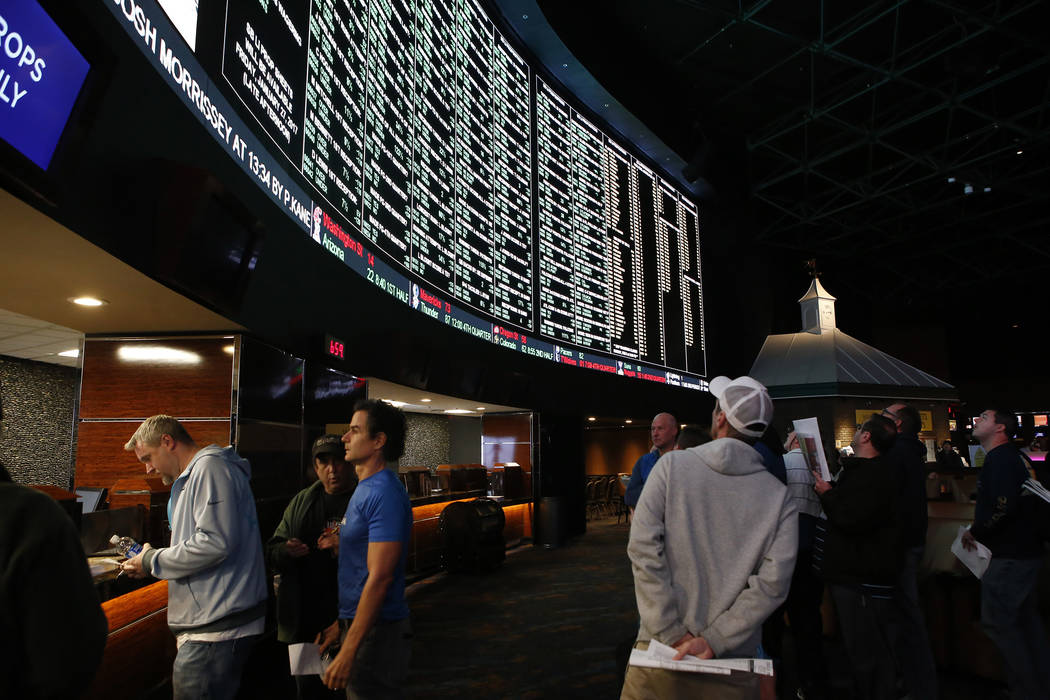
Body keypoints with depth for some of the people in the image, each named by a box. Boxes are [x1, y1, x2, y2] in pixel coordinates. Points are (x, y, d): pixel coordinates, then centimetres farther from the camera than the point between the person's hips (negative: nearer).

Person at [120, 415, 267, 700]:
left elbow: (216, 542, -22)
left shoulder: (210, 466, -11)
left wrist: (153, 561, -8)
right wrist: (149, 565, 13)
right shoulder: (192, 477, 22)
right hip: (210, 624, 10)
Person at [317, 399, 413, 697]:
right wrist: (341, 624, 17)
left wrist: (348, 651, -24)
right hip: (358, 624, 9)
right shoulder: (364, 488, 12)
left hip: (376, 630, -9)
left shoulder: (384, 494, -20)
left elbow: (379, 577, -24)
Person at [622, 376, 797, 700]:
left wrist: (672, 633, -10)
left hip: (660, 649, -1)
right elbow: (773, 582, -10)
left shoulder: (672, 464, -8)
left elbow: (644, 548, -14)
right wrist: (713, 640, -8)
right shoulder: (779, 497, -4)